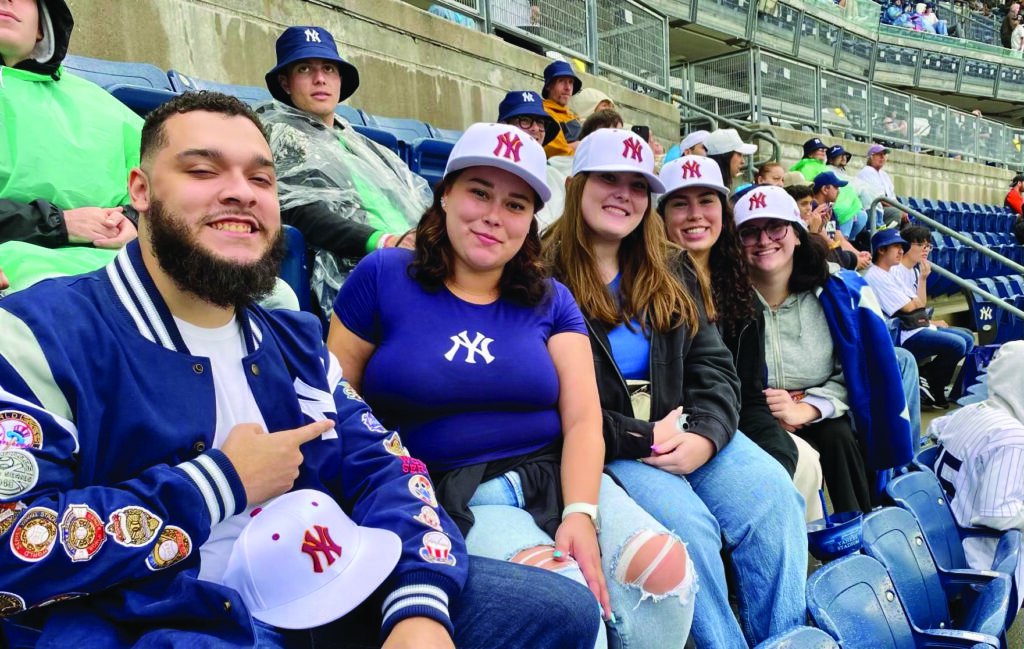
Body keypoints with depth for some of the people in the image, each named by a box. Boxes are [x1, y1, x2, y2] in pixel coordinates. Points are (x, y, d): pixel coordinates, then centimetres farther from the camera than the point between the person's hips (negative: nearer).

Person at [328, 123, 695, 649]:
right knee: (565, 591, -32)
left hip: (554, 477, 4)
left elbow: (583, 421, 1)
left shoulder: (551, 301, 11)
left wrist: (581, 514, -16)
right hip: (448, 495, -3)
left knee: (666, 567, -23)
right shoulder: (382, 277, 3)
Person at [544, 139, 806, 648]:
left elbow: (714, 368, 9)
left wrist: (704, 436, -11)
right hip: (605, 448, -5)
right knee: (687, 524, -27)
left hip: (684, 431, 5)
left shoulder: (672, 273, 15)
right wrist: (641, 438, -15)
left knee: (771, 495, -18)